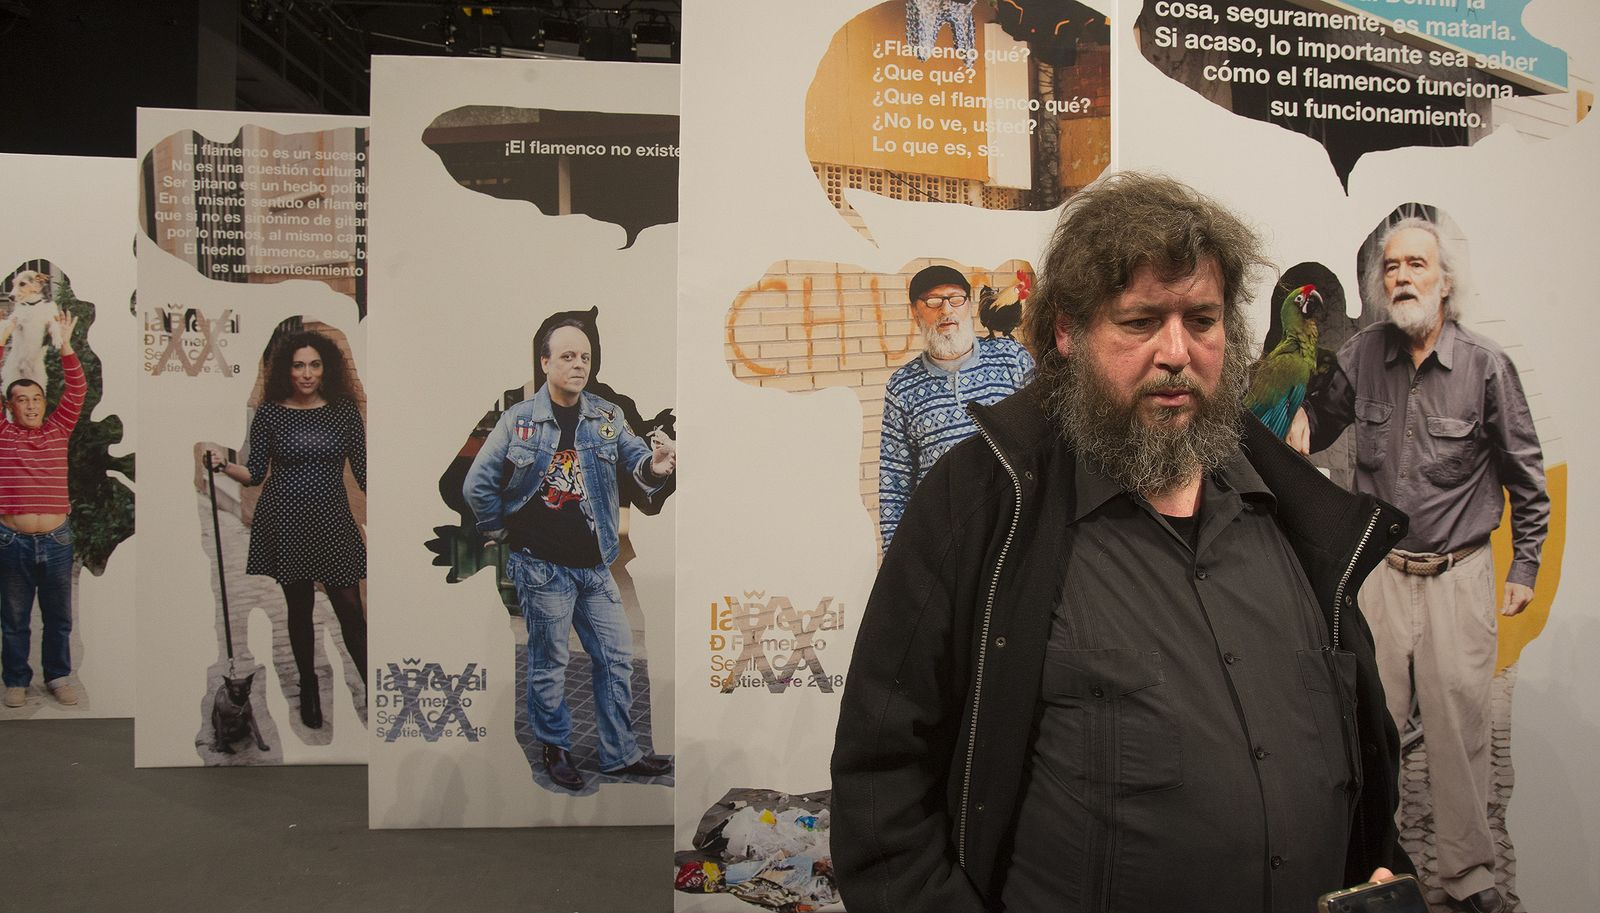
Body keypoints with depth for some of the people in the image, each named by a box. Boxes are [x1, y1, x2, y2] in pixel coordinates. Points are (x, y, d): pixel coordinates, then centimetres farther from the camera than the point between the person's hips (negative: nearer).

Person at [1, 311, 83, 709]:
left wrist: (65, 348, -16)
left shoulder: (58, 430, 6)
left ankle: (58, 676, 27)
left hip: (57, 539, 1)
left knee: (58, 617, 12)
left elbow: (76, 391, -3)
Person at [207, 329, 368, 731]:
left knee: (350, 609, -6)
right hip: (284, 521, 0)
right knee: (299, 609, 11)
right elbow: (256, 473, 3)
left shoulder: (344, 411, 1)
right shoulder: (270, 412, 0)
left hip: (332, 519, 0)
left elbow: (362, 471, 3)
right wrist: (224, 465, -16)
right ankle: (309, 690, 26)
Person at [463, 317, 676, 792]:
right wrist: (506, 534, 0)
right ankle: (555, 749, 27)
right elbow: (477, 486, -4)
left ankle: (620, 754, 23)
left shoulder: (607, 417, 3)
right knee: (549, 664, 8)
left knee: (617, 657, 9)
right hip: (542, 568, -4)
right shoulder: (518, 420, -7)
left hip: (594, 566, 4)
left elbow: (634, 461, -7)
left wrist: (654, 467, -30)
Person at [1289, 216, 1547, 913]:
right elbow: (1325, 417, 17)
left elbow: (1526, 475, 3)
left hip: (1458, 574, -2)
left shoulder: (1485, 366, -6)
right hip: (1379, 569, 2)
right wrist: (1301, 423, -7)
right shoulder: (1362, 355, 0)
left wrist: (1524, 567, 4)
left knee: (1460, 724, 3)